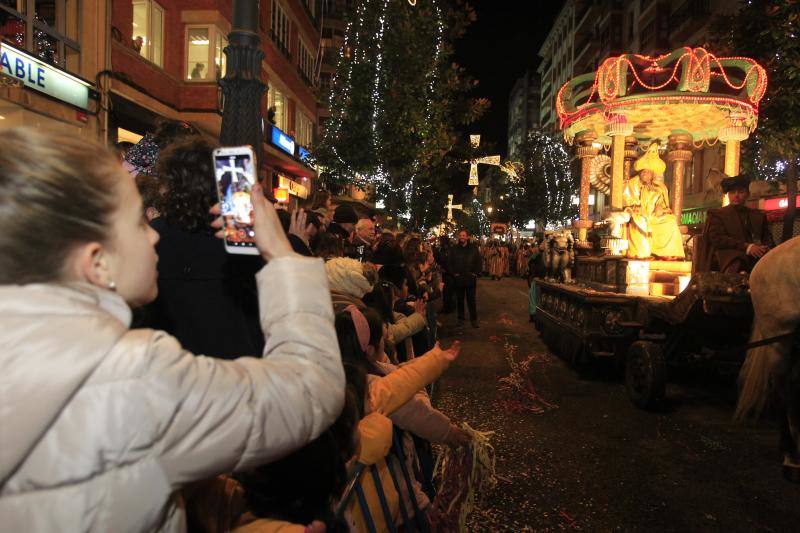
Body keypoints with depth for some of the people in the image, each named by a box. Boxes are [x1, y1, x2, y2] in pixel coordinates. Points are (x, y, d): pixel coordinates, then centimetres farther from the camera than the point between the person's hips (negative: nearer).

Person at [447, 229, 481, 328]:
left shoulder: (473, 248, 2)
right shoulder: (454, 249, 3)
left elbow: (479, 262, 5)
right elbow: (449, 263, 6)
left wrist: (476, 273, -4)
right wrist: (453, 273, -3)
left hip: (470, 279, -1)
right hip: (458, 279, 1)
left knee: (471, 300, 3)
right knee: (460, 300, 9)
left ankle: (474, 319, 12)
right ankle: (461, 318, 19)